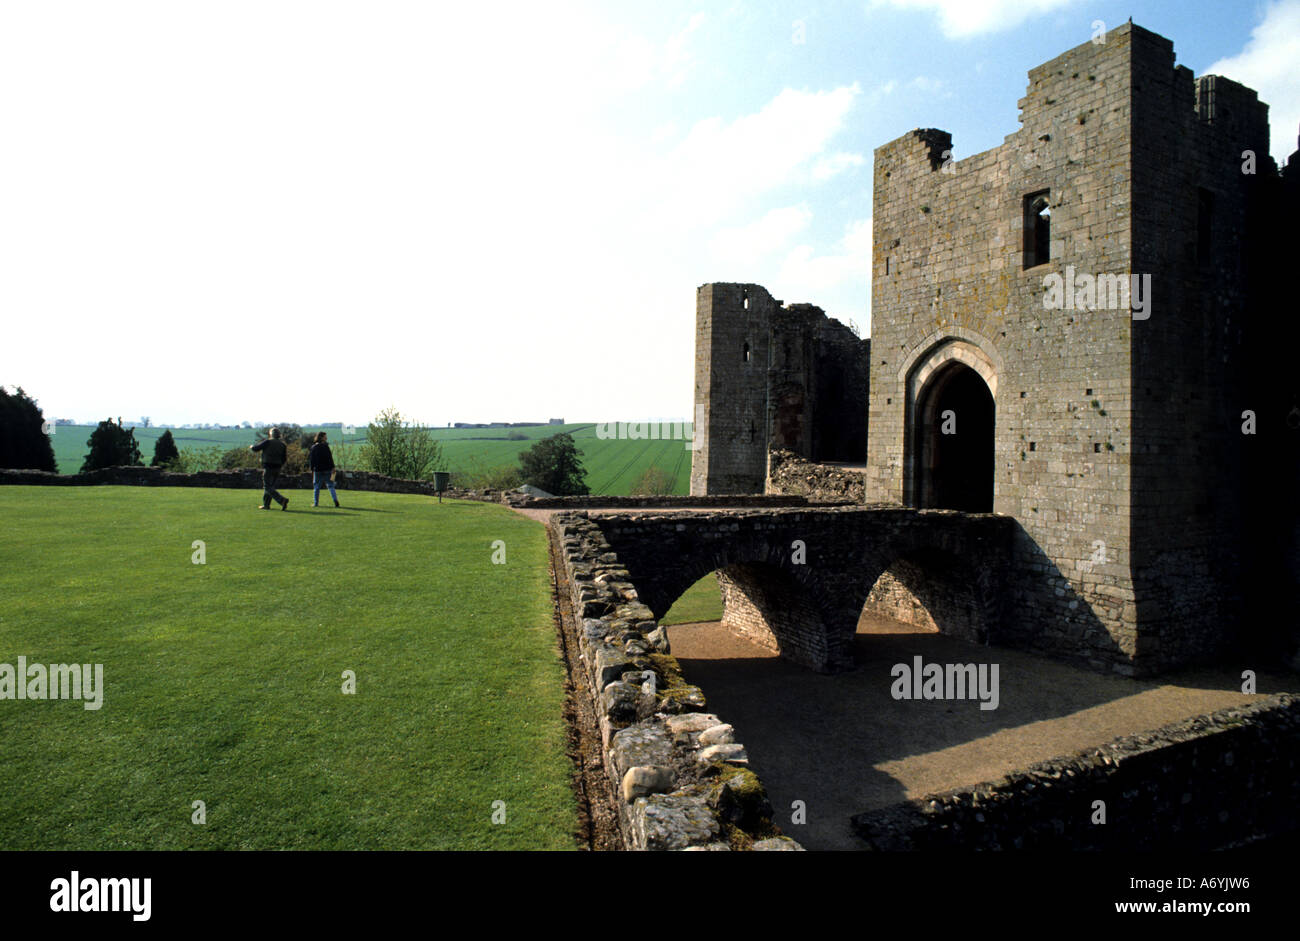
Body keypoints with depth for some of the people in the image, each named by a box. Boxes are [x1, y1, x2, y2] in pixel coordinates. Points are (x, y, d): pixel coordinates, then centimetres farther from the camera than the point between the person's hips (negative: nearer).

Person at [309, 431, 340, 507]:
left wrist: (312, 469, 8)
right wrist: (332, 467, -3)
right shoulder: (326, 446, -5)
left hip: (317, 470, 1)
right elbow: (330, 458, -7)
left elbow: (311, 459, 1)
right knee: (330, 485, 3)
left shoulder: (313, 447, 0)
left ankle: (315, 503, 10)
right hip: (327, 469, -1)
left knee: (316, 487, 9)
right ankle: (335, 500, -10)